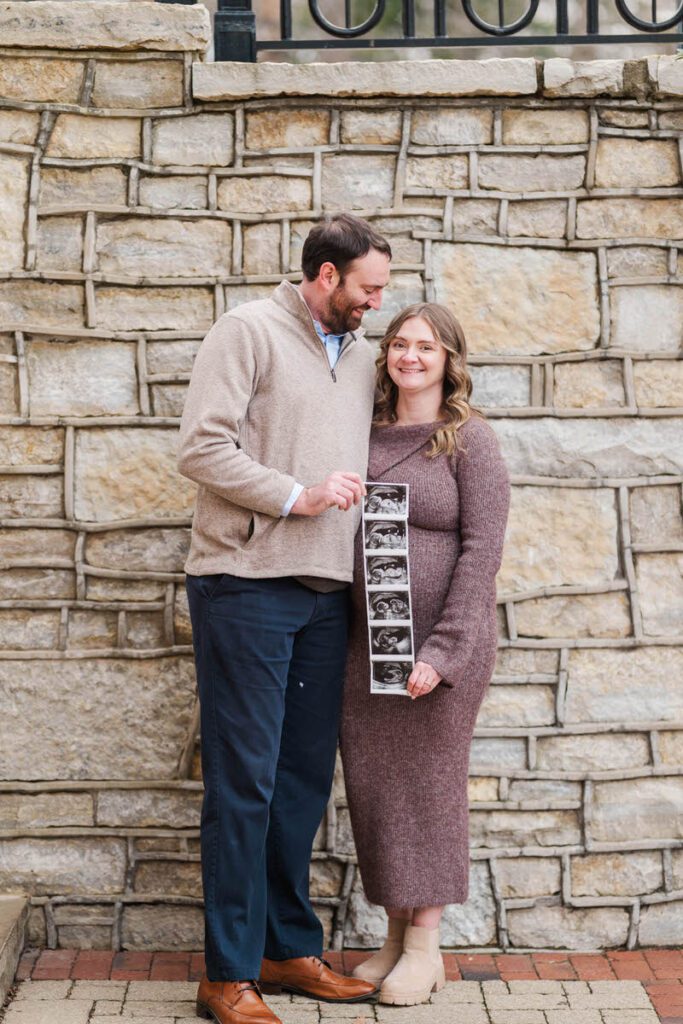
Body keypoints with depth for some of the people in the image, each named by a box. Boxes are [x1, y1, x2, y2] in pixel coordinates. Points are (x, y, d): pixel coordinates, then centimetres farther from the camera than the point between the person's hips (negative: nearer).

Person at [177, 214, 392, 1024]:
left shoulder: (359, 356, 17)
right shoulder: (249, 332, -4)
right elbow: (200, 448, -12)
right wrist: (296, 497, -15)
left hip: (325, 592, 7)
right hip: (246, 585, -7)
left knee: (305, 776, 10)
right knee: (244, 780, -4)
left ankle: (290, 950, 21)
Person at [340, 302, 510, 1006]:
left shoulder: (469, 440, -4)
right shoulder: (367, 436, 10)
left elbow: (481, 551, -10)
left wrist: (441, 652, -17)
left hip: (441, 638, -5)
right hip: (363, 642, 5)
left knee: (428, 784, 3)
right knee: (370, 784, 8)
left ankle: (425, 947, 15)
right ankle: (395, 936, 21)